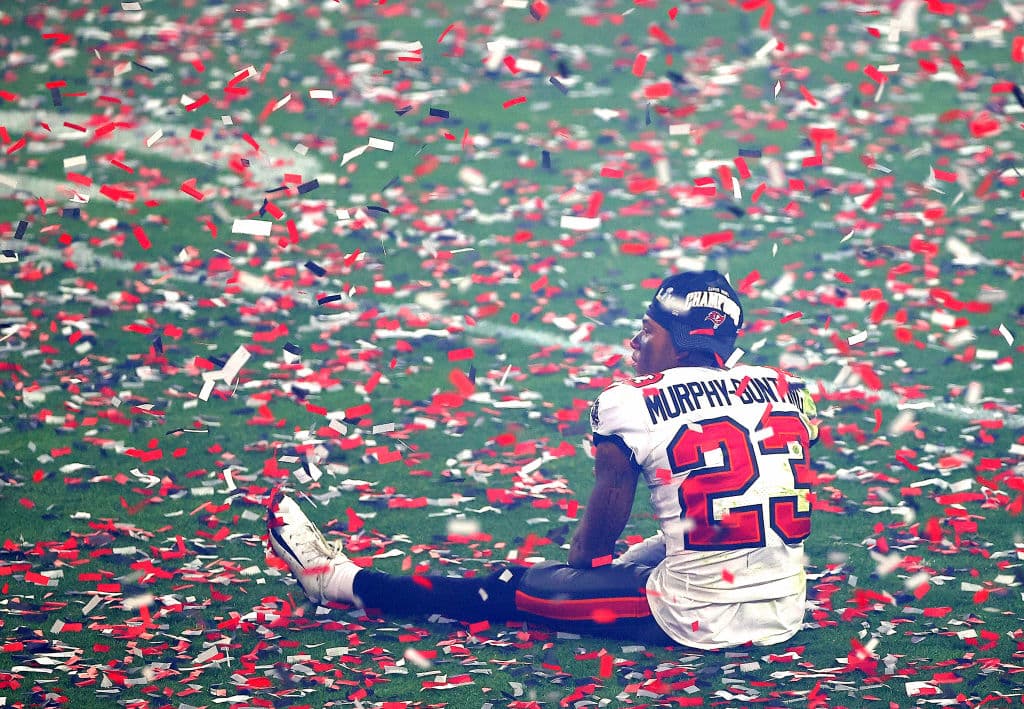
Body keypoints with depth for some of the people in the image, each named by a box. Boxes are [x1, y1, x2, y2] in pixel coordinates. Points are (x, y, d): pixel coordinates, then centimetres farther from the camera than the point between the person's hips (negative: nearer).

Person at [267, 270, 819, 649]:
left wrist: (577, 567, 26)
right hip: (785, 614, 5)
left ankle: (337, 578, 22)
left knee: (512, 591, 9)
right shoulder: (788, 392, 7)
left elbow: (604, 523, 4)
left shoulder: (629, 404, -8)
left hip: (695, 620, -5)